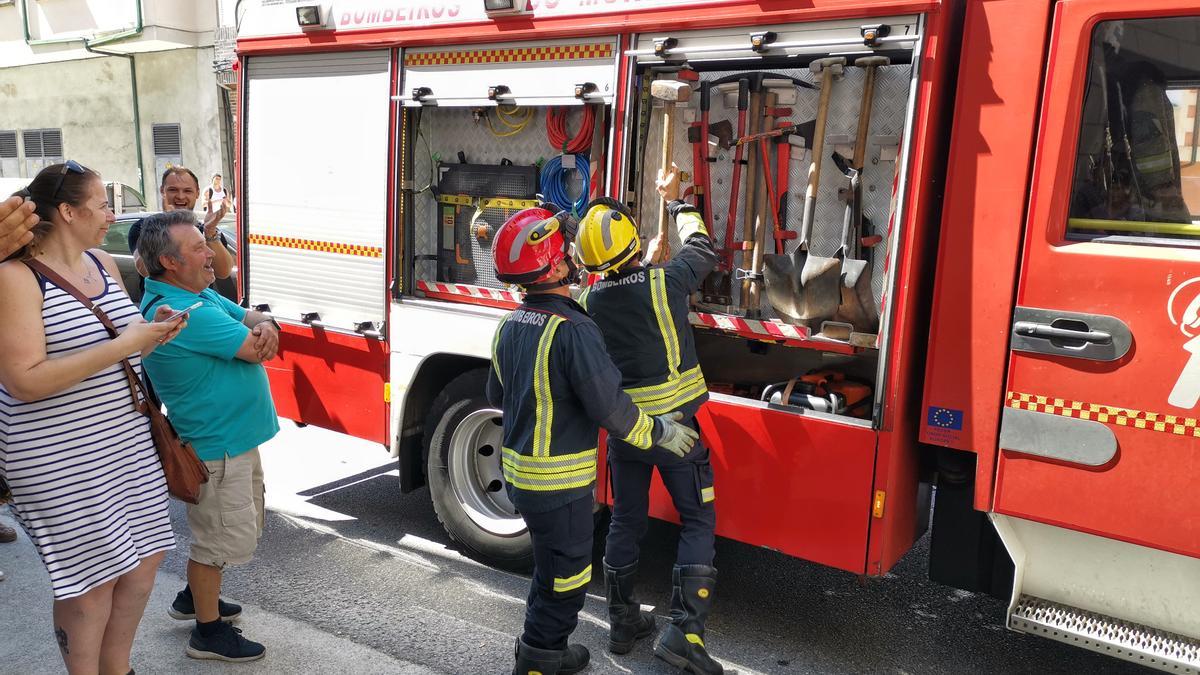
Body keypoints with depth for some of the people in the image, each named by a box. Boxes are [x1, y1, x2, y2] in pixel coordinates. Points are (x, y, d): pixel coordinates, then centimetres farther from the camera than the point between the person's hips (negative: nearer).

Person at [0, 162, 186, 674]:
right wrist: (122, 345, -25)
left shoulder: (104, 263, 7)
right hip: (61, 460, -8)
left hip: (127, 442, 8)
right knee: (92, 581, 3)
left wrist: (151, 333, -1)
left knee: (145, 558, 15)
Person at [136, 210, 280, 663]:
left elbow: (251, 318, 8)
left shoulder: (201, 294, 7)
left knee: (236, 527, 24)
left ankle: (195, 596, 41)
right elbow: (255, 350, -25)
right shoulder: (181, 312, -26)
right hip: (217, 445, -10)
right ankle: (208, 631, 18)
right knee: (224, 536, 2)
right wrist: (255, 336, -1)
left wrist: (265, 327, -15)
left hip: (237, 436, 11)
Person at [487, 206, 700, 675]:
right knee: (564, 581, 8)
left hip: (519, 473, 9)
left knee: (553, 567, 25)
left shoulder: (511, 324, 4)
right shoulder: (573, 330, -25)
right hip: (558, 483, -9)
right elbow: (610, 408, -24)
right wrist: (660, 433, -8)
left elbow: (497, 395, 17)